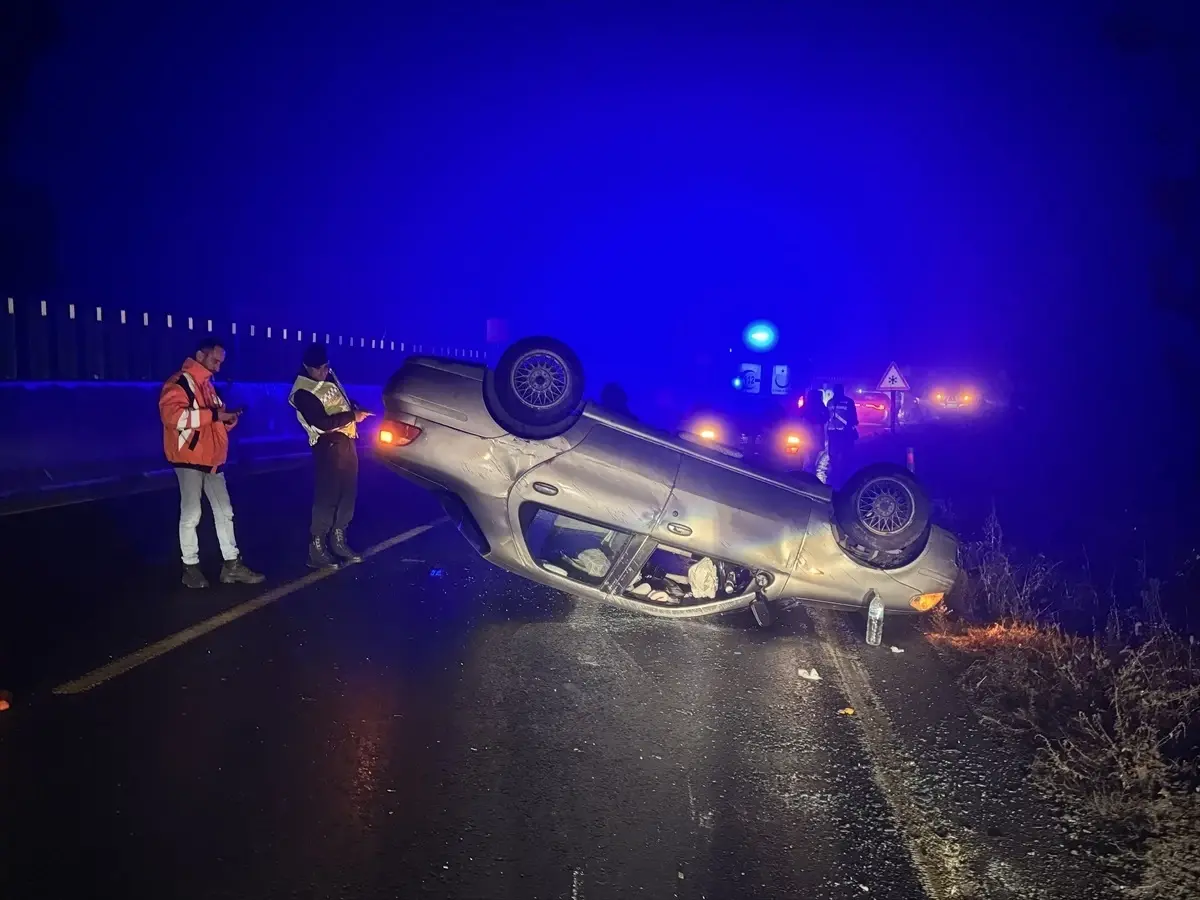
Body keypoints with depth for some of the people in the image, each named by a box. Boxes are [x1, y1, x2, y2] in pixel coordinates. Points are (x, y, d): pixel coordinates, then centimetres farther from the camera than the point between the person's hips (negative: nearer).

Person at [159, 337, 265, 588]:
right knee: (191, 513, -2)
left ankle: (232, 565, 13)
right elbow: (172, 415, -27)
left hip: (212, 459, 9)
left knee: (224, 512, 8)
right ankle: (191, 567, 8)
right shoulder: (180, 382, -11)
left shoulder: (208, 385, 17)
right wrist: (213, 414, -24)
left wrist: (228, 420, 4)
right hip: (189, 459, -9)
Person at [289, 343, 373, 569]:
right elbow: (323, 423, -22)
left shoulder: (328, 375, 10)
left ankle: (338, 541, 24)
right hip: (328, 445, -9)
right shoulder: (302, 393, -16)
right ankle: (316, 549, -3)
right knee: (327, 497, -9)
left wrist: (355, 408, 5)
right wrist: (353, 416, -16)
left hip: (346, 440, 9)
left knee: (348, 492, 12)